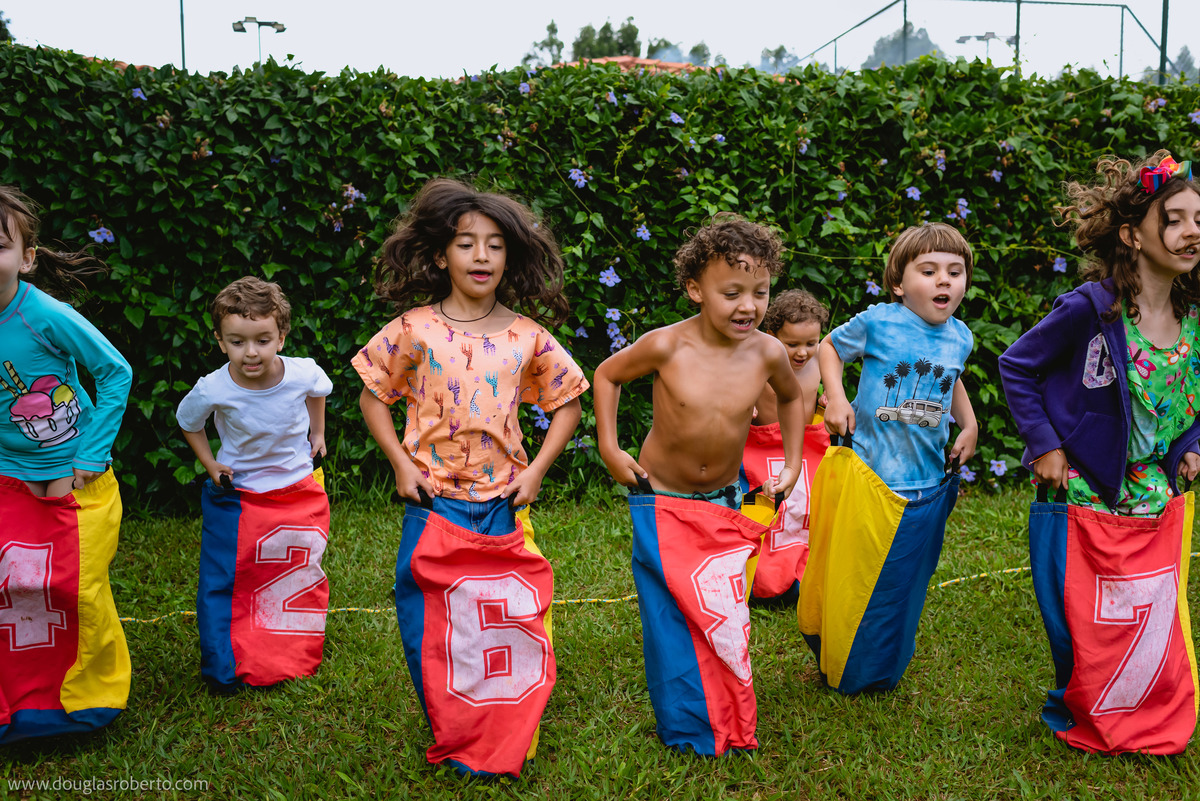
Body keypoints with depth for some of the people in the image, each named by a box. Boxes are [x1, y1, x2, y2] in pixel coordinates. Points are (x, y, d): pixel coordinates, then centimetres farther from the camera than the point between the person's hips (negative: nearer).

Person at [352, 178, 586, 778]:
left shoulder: (528, 336, -2)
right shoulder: (414, 330, -5)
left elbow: (567, 402, 8)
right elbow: (372, 396, 5)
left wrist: (537, 470, -1)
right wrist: (401, 464, -4)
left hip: (504, 504, 1)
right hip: (435, 503, -1)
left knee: (510, 625, 8)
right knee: (432, 630, 8)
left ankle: (506, 745, 28)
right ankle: (452, 738, 30)